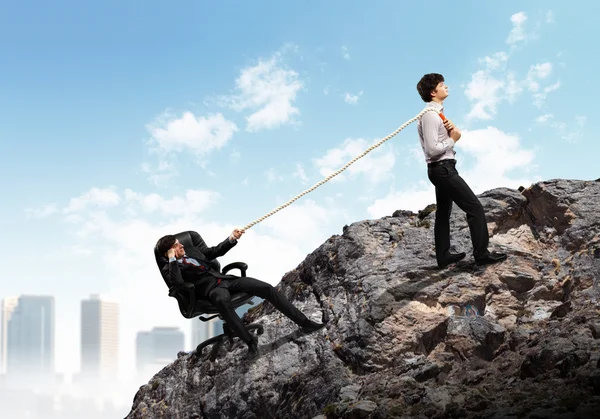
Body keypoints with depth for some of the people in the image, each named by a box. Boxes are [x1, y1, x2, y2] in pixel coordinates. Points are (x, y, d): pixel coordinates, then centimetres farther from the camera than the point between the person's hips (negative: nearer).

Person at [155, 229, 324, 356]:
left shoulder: (191, 250, 19)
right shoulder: (168, 269, -1)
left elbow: (214, 251, 27)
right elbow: (177, 283, -22)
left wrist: (232, 239, 13)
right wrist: (173, 260, -17)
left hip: (223, 279, 7)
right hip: (209, 289, -7)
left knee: (266, 287, -10)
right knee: (222, 299, -45)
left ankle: (304, 322, -6)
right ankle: (250, 340, -35)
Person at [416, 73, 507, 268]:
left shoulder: (437, 112, 13)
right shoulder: (430, 115, -19)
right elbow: (433, 149, -26)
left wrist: (451, 129, -5)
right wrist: (453, 139, -12)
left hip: (441, 169, 11)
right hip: (443, 169, -11)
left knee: (443, 212, 14)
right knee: (475, 207, -8)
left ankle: (443, 256, 21)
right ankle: (481, 254, -6)